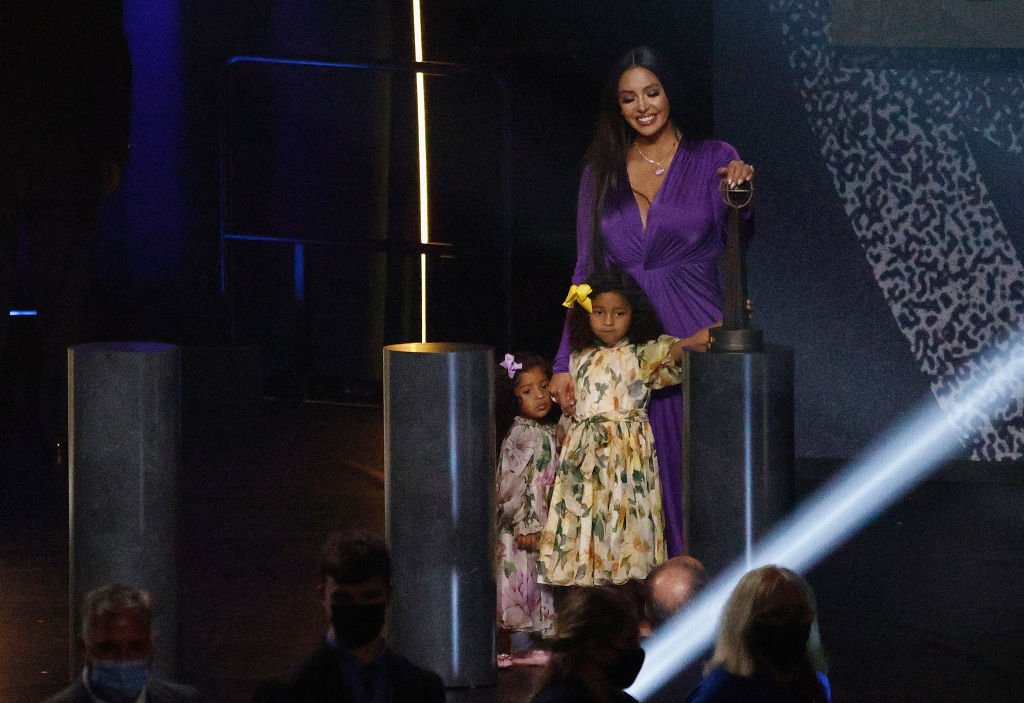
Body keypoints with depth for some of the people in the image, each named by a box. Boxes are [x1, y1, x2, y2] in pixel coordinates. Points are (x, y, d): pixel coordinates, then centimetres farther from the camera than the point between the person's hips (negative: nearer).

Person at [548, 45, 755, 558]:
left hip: (696, 341, -2)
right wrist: (566, 362, 4)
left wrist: (740, 192, -35)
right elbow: (586, 272, 11)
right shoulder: (601, 174, 11)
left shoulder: (711, 160, 4)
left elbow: (739, 232, -13)